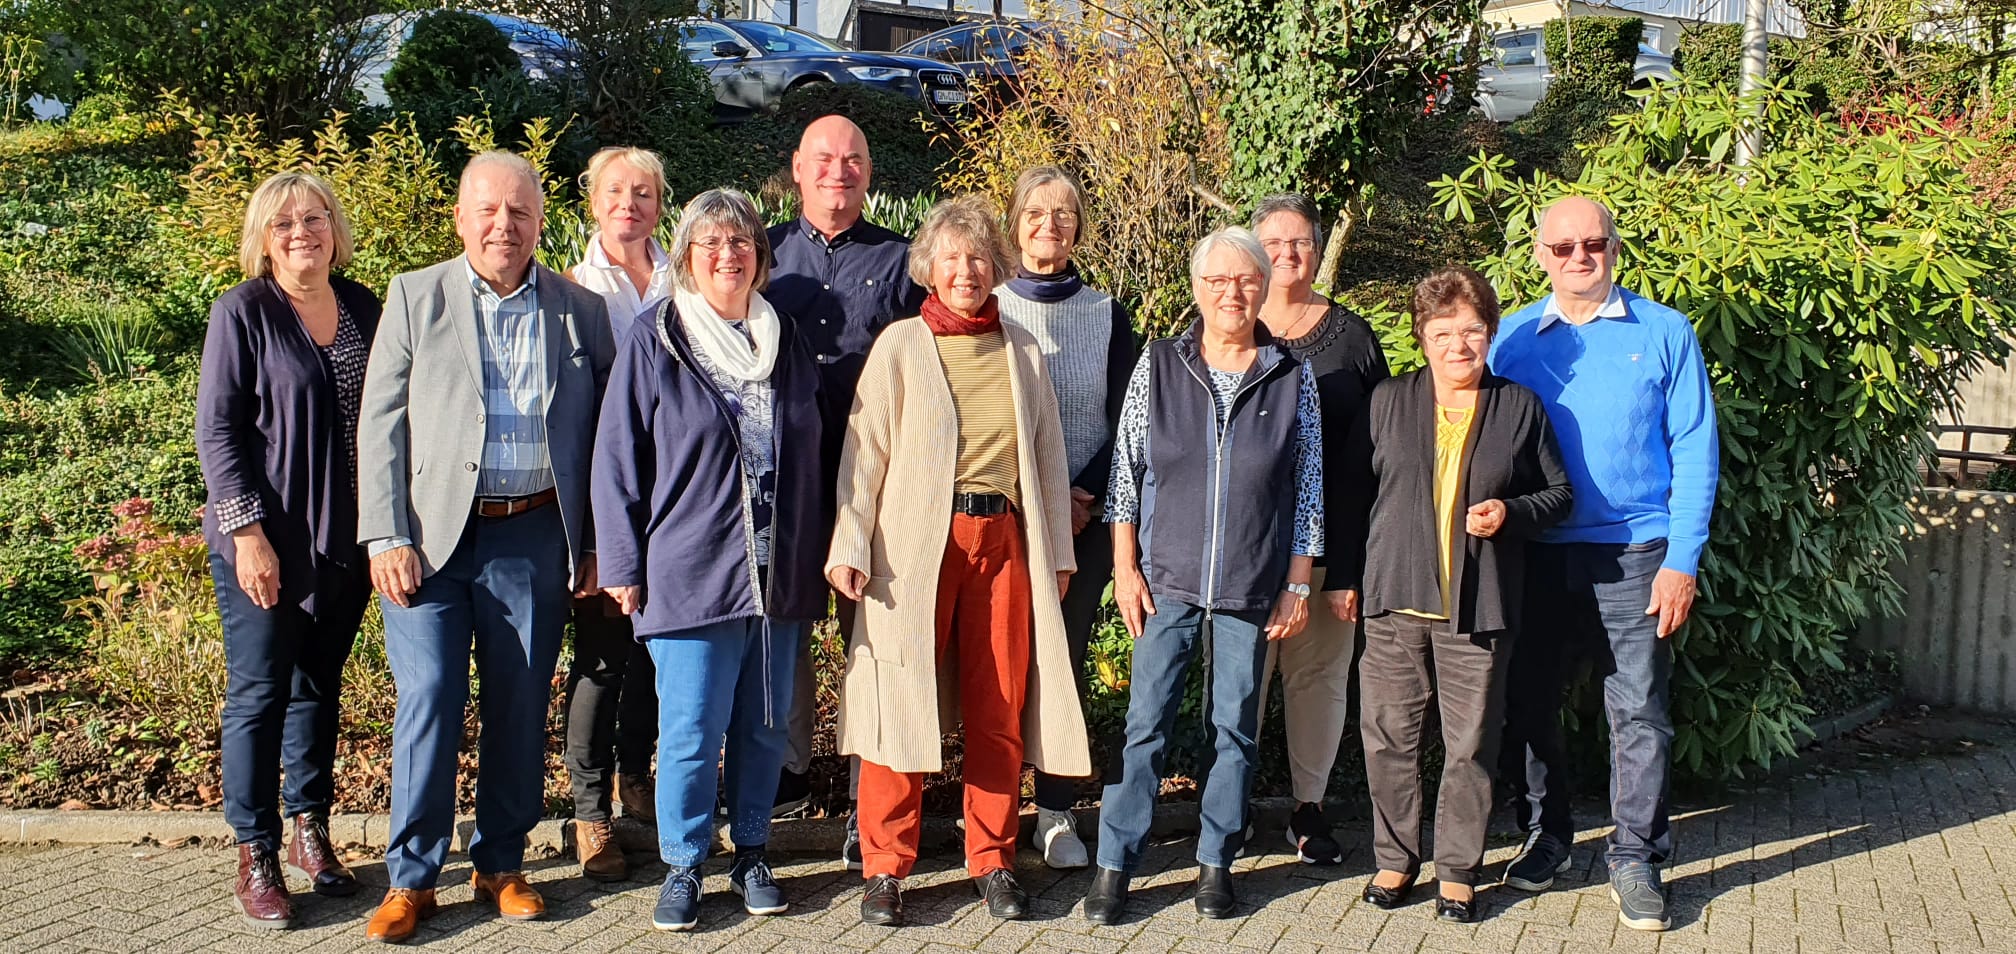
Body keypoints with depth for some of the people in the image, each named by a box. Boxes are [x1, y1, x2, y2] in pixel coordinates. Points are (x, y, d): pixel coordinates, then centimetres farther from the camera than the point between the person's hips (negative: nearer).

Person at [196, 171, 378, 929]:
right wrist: (247, 532, -15)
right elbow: (216, 431, -8)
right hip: (266, 544, -4)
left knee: (319, 688, 13)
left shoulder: (363, 309, 6)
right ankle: (256, 857, 11)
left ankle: (311, 830, 26)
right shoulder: (243, 312, -6)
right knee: (260, 693, 1)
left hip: (346, 544, 4)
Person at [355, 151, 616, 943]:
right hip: (433, 531, -1)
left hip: (534, 537, 1)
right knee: (428, 698, -4)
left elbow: (606, 436, 9)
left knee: (521, 706, 7)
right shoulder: (415, 297, 5)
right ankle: (411, 877, 9)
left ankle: (501, 864, 21)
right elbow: (380, 424, 2)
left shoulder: (581, 311, 8)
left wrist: (600, 544, 5)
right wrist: (386, 538, -6)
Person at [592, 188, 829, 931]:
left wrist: (818, 558, 13)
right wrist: (623, 565, -4)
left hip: (780, 578, 4)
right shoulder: (653, 342, -1)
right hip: (691, 576, -4)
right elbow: (617, 460, -1)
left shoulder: (787, 343, 12)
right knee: (691, 733, -2)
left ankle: (751, 855, 26)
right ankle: (682, 867, 15)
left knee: (765, 729, 11)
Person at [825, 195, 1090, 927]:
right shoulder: (900, 346, 1)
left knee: (1002, 708, 6)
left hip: (1004, 539, 3)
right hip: (917, 543, -3)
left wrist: (1059, 551, 12)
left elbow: (1048, 453, 14)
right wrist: (850, 548, -9)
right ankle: (885, 867, 10)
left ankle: (993, 860, 19)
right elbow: (865, 451, -2)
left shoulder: (1022, 350, 11)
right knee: (905, 703, -2)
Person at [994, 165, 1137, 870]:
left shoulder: (1106, 314, 9)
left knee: (1067, 659, 3)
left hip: (1086, 515, 1)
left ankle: (1057, 812, 10)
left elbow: (1126, 422, 6)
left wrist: (1087, 496, -8)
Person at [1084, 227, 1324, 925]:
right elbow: (1127, 472, 3)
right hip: (1167, 578, 0)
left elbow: (1307, 487, 5)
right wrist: (1125, 568, -1)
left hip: (1251, 589, 1)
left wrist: (1297, 585, 2)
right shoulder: (1159, 366, 2)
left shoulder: (1293, 377, 2)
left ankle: (1216, 862, 20)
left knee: (1234, 727, 7)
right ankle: (1114, 864, 8)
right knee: (1145, 722, -1)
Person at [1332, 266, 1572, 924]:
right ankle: (1395, 858, 22)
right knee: (1388, 739, 6)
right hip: (1394, 600, 1)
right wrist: (1345, 576, 6)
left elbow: (1560, 493, 10)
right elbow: (1353, 494, 10)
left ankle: (1458, 869, 18)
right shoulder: (1388, 402, 8)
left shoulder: (1520, 408, 6)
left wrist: (1510, 513, -10)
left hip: (1479, 609, -1)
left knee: (1470, 746, 4)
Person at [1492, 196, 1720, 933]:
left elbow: (1694, 451, -1)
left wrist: (1681, 561, -8)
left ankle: (1636, 858, 13)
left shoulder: (1664, 333, 1)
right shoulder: (1512, 339, 6)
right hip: (1535, 557, 2)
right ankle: (1545, 838, 26)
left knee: (1638, 712, 1)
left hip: (1634, 559, -2)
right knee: (1528, 704, 9)